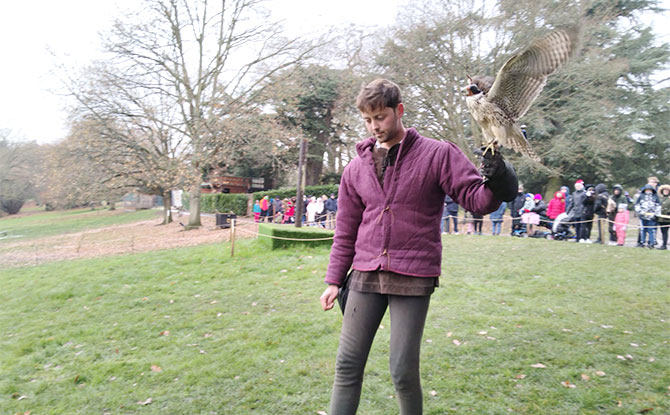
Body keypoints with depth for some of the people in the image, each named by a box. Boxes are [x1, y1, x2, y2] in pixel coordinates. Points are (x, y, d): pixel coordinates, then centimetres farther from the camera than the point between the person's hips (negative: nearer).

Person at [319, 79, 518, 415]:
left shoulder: (438, 154, -1)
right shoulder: (356, 168, 10)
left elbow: (475, 198, -6)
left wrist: (495, 184, -28)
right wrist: (334, 279, 12)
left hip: (413, 279, -3)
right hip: (365, 276, 4)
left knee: (403, 371, 3)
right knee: (347, 364, 6)